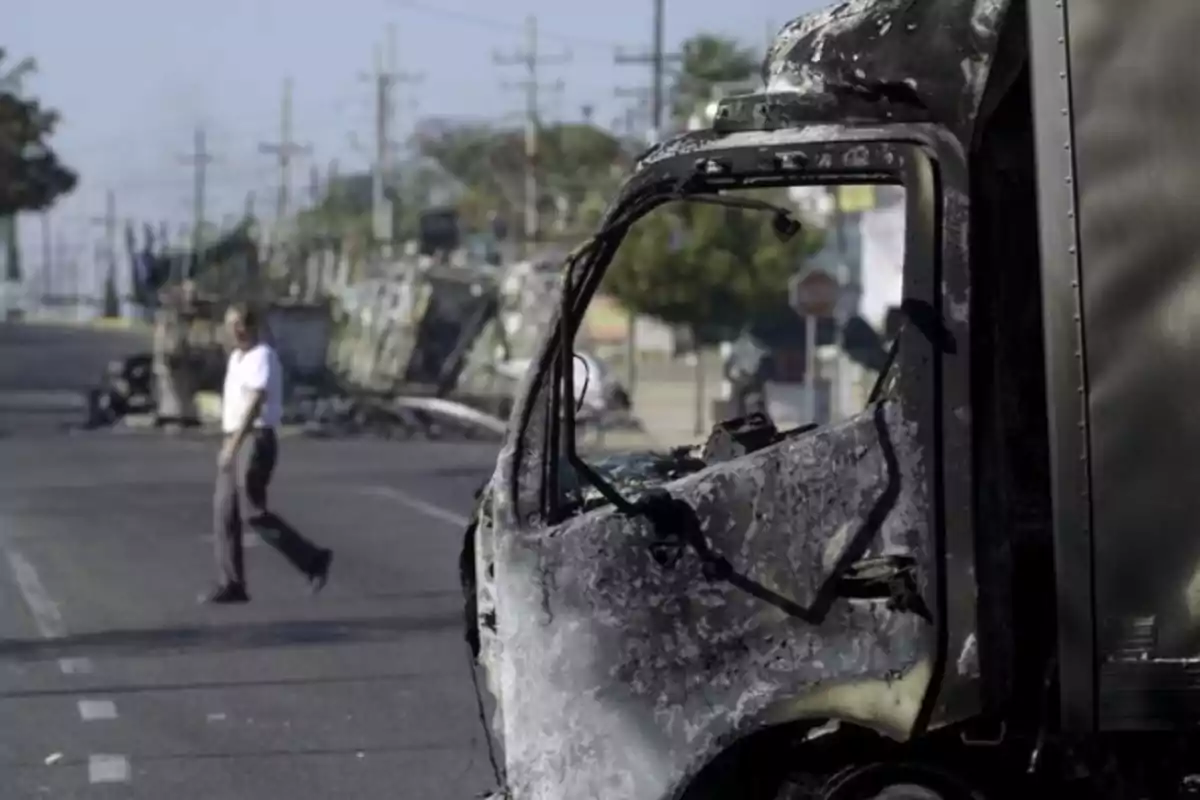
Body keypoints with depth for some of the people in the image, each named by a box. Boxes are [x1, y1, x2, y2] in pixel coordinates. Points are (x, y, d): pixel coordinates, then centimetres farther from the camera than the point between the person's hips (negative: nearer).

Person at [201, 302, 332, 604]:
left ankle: (312, 559, 1)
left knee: (253, 512, -10)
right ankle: (231, 585, 2)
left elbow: (255, 403, -23)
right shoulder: (236, 357, 16)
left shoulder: (263, 357, -14)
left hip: (256, 441, -9)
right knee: (224, 512, 2)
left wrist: (232, 445, -27)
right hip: (235, 442, 9)